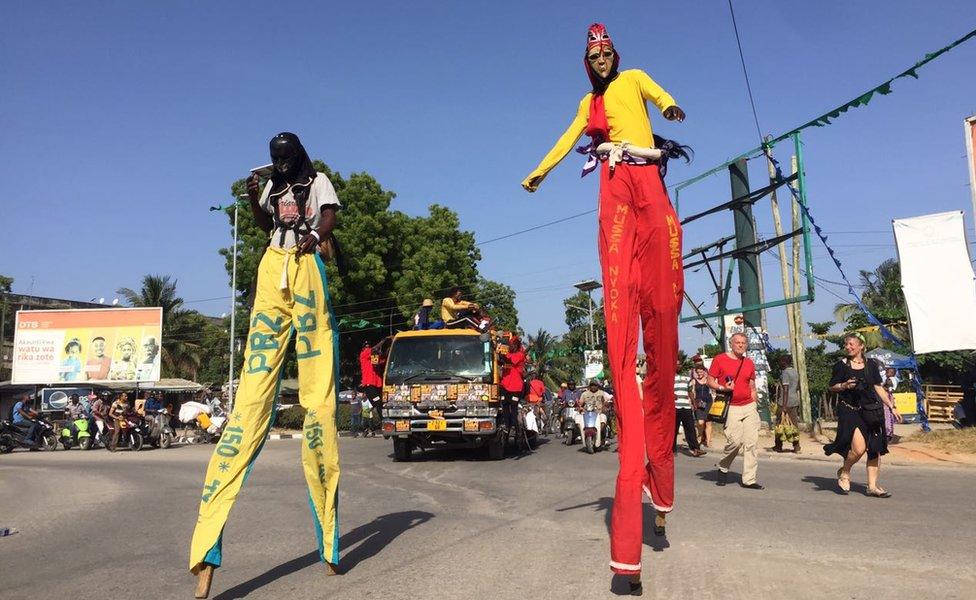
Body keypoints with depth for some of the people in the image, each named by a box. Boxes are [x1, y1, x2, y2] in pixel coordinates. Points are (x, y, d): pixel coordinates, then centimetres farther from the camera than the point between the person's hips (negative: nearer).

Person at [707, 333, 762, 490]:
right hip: (731, 408, -4)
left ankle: (749, 479, 4)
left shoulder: (749, 363, 14)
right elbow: (710, 381, 2)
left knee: (752, 443, -2)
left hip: (749, 407, 5)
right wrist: (722, 388, -16)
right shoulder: (719, 359, 1)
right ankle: (723, 468, 14)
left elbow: (752, 386, 19)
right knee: (734, 441, -13)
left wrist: (754, 404, 13)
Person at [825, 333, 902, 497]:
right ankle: (844, 472, 9)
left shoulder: (871, 364, 9)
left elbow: (878, 387, 14)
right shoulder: (841, 365, -1)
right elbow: (832, 387, 5)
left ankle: (872, 486, 15)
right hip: (849, 410, -4)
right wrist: (845, 386, -15)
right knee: (859, 448, -19)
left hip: (870, 411, 4)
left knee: (876, 449, 3)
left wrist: (892, 407, 11)